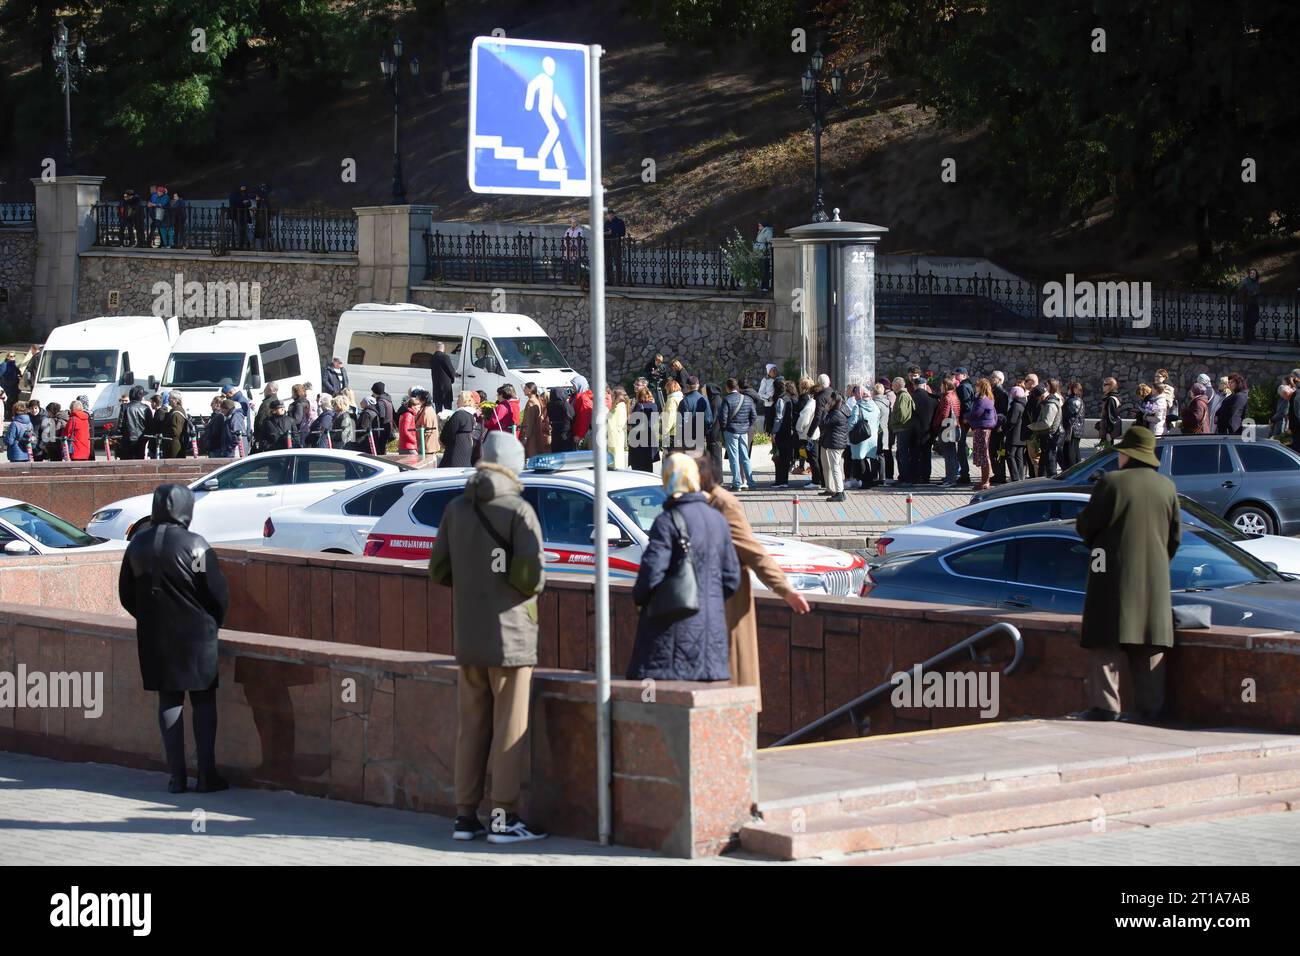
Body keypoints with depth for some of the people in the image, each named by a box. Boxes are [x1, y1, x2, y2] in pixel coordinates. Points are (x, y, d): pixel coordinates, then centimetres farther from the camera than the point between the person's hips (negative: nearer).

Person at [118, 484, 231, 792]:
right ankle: (207, 773, 4)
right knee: (203, 699, 6)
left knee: (169, 699, 10)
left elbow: (126, 596, 8)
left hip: (153, 636, 4)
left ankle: (177, 774, 7)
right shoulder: (195, 545, -13)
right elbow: (218, 594, -10)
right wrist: (212, 624, 9)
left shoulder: (138, 545, 1)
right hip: (196, 634, -4)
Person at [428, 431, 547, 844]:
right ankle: (504, 817, -1)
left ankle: (465, 815, 14)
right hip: (509, 634, -5)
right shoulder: (518, 511, -12)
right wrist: (535, 586, 0)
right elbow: (530, 574, -21)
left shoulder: (456, 509, 5)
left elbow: (438, 571, 7)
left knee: (471, 727, 12)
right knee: (509, 728, 0)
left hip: (467, 636, 5)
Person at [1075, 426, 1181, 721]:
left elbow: (1085, 526, -6)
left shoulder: (1111, 483, -10)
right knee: (1150, 646, 9)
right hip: (1154, 576, 5)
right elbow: (1175, 535, 12)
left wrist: (1093, 542, 15)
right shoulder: (1167, 487, 6)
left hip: (1115, 575, -5)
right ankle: (1151, 705, 8)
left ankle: (1105, 704, -7)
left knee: (1105, 641, -1)